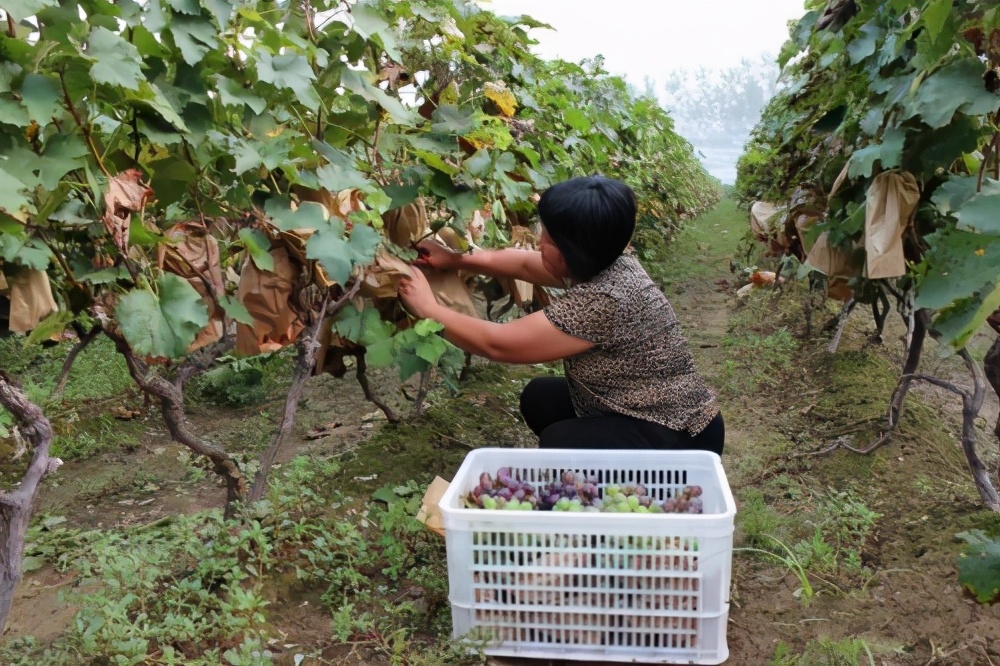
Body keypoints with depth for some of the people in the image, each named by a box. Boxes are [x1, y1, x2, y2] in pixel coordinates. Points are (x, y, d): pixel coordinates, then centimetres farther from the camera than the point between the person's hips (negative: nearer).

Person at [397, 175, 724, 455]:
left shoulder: (602, 300, -30)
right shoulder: (604, 263, -4)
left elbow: (496, 344, -22)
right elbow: (525, 264, 14)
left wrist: (428, 308, -9)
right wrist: (456, 260, 11)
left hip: (677, 440, -9)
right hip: (657, 415, 9)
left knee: (557, 442, -24)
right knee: (539, 397, 12)